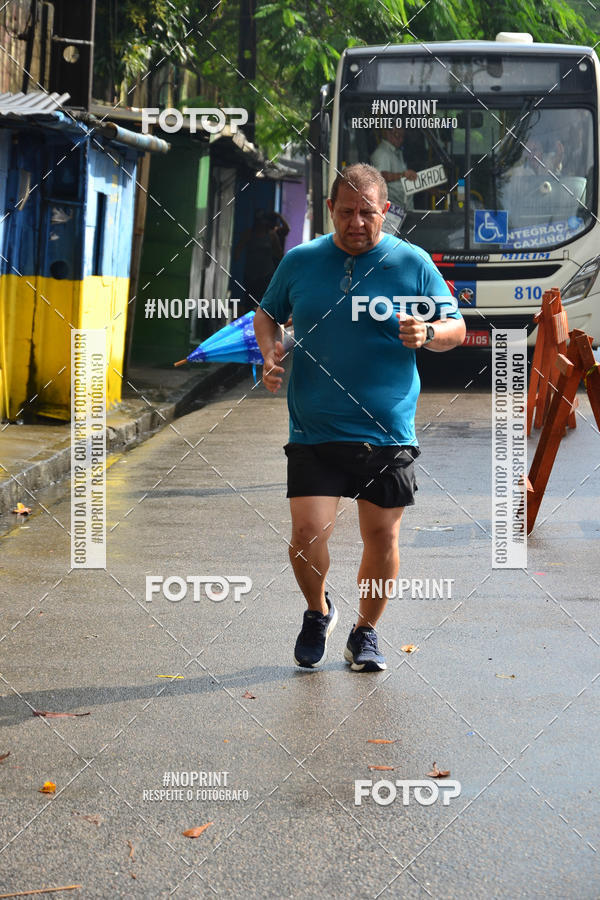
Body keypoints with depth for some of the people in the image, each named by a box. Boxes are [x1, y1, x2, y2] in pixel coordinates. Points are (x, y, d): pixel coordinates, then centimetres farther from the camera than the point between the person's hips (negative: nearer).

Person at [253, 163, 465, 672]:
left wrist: (426, 334, -16)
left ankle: (366, 632, 28)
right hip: (314, 432, 0)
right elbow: (267, 315, 21)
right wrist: (270, 354, 2)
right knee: (307, 533, -9)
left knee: (382, 537, 6)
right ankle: (318, 612, 21)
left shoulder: (413, 262, 2)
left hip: (389, 434, 0)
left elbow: (456, 329, 6)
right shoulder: (299, 261, 6)